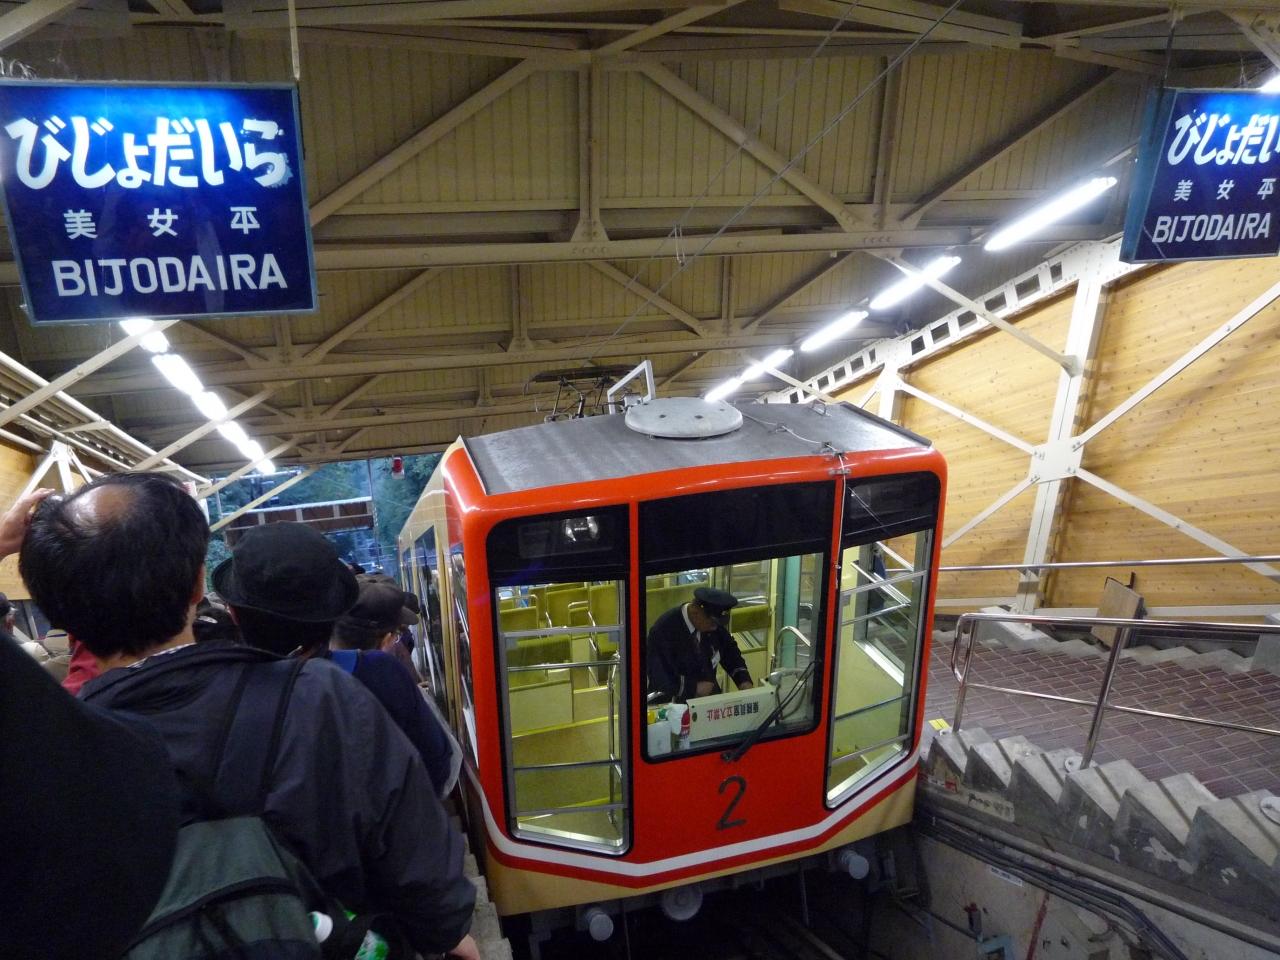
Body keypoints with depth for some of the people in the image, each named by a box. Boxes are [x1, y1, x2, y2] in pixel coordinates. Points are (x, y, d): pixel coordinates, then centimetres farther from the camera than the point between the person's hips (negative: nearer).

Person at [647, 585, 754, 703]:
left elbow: (729, 650, 8)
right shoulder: (663, 630, -23)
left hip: (710, 695, 5)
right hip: (676, 702, -5)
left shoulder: (713, 620, -6)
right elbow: (659, 678, -23)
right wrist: (695, 687, -22)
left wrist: (744, 681, -6)